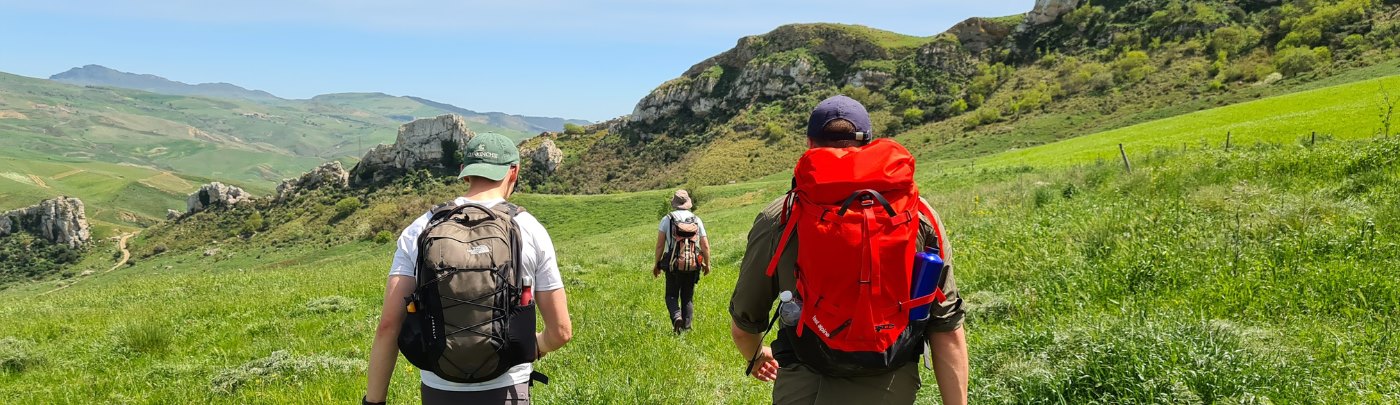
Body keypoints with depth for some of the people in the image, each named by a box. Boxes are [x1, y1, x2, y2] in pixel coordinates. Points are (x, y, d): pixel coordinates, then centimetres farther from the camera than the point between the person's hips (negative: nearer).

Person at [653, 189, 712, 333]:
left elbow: (660, 245, -6)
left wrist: (657, 264, 4)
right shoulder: (697, 220, 4)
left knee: (672, 296, 9)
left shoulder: (667, 219, -3)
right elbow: (705, 246, 3)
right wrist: (707, 264, 17)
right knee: (688, 298, 14)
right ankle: (686, 326, 8)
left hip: (673, 266, -2)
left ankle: (677, 317, -16)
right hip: (692, 266, 2)